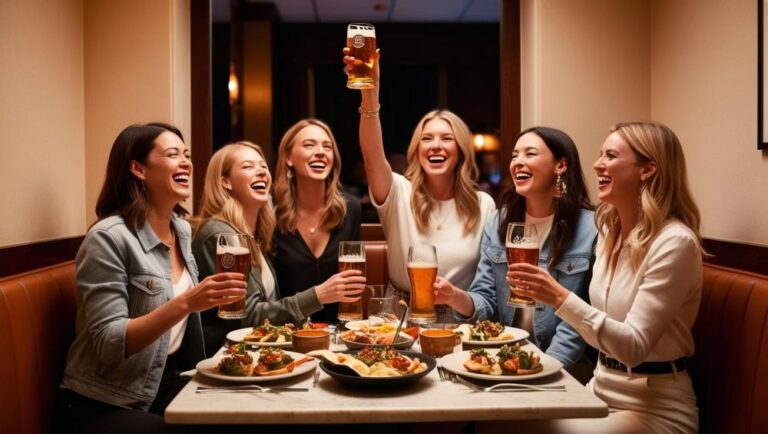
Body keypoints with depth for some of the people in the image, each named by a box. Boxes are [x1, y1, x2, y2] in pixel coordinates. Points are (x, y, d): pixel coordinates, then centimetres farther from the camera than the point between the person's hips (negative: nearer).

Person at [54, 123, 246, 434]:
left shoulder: (182, 229, 4)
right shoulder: (108, 237, -18)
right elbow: (109, 344, -24)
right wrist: (186, 303, -34)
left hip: (167, 383, 7)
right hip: (103, 405, -7)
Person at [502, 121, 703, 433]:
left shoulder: (675, 242, -19)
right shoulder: (609, 230, 6)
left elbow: (635, 346, -24)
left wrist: (561, 298, -34)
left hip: (654, 405, -6)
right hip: (599, 389, 7)